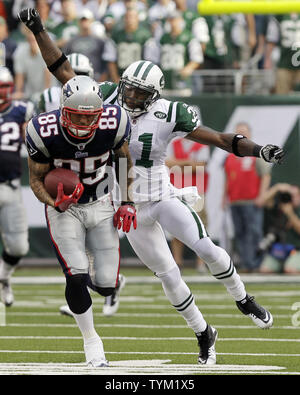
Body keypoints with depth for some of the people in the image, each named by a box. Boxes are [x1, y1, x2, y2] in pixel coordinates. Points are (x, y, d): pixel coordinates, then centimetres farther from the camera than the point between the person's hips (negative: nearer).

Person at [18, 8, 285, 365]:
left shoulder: (169, 115, -15)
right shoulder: (109, 101, -9)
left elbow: (221, 139, -13)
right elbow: (64, 72, -6)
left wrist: (258, 150, -26)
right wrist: (38, 31, -12)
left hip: (163, 197, -2)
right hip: (130, 207, 2)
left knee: (207, 249, -15)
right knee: (169, 276, 5)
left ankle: (244, 301, 12)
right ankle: (204, 335, 20)